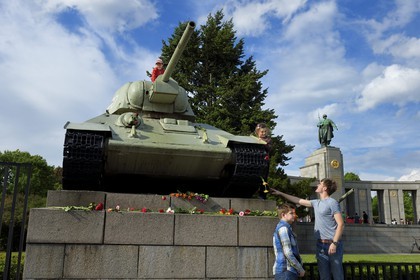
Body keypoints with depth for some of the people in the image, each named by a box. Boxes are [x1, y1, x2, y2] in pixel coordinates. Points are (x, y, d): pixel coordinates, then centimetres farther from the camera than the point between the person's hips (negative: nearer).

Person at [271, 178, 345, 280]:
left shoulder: (332, 202, -6)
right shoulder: (316, 203, 16)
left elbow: (340, 224, -11)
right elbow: (299, 200, 25)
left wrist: (334, 243, -18)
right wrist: (280, 193, 26)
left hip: (332, 244, -7)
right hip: (320, 245, 7)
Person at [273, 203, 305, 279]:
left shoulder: (287, 228, 18)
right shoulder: (283, 228, -12)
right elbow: (288, 253, -18)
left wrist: (300, 268, 14)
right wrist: (300, 269, -10)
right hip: (285, 271, -10)